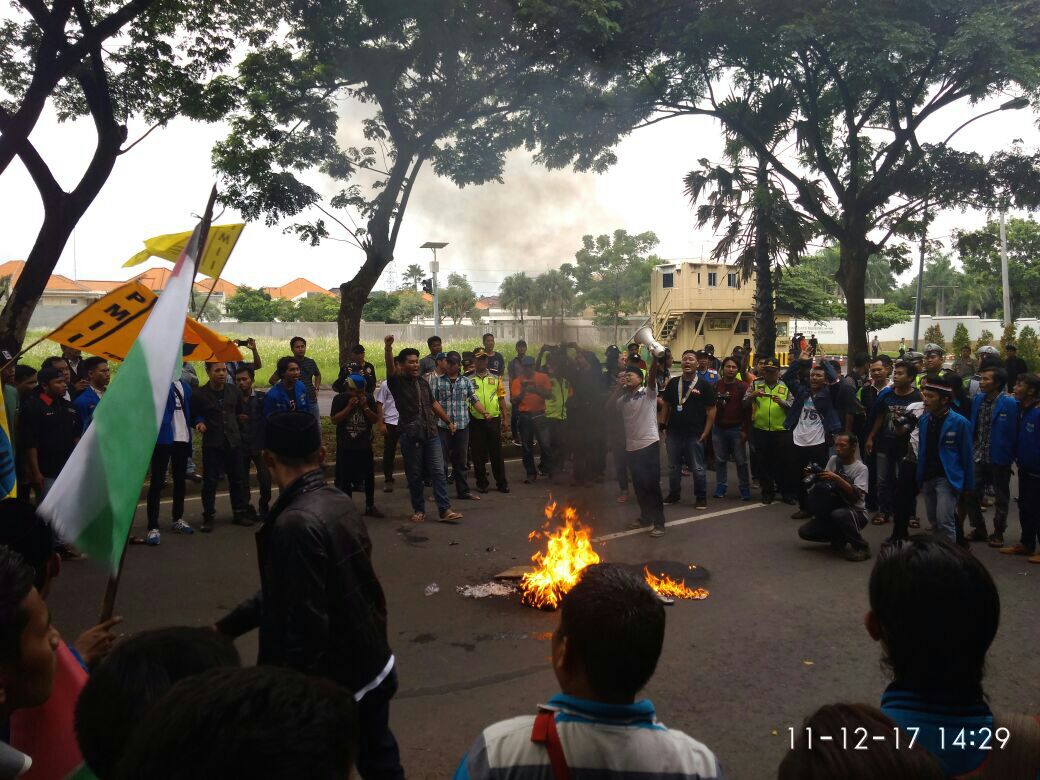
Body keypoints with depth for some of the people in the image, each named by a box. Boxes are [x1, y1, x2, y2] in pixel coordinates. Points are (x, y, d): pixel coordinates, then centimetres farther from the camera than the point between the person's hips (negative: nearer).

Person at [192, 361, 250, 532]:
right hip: (212, 444, -3)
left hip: (233, 442, 3)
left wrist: (240, 418, 2)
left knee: (237, 479, 10)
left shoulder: (234, 391, 7)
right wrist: (199, 423, -15)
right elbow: (194, 415, 4)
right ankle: (208, 517, 12)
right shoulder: (199, 394, -4)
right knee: (210, 481, 1)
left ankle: (240, 513, 22)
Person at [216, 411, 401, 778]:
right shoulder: (341, 504, 1)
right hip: (374, 666, 8)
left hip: (334, 682, -8)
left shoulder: (295, 524, -27)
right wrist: (226, 626, 17)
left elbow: (305, 624, -27)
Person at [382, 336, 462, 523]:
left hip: (431, 433, 4)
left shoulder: (423, 383, 15)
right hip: (410, 435, -4)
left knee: (438, 472, -2)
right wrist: (388, 348, -39)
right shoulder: (397, 382, -2)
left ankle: (445, 510, -2)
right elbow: (390, 367, -22)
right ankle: (419, 510, 18)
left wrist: (448, 421, 27)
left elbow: (434, 403, 25)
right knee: (414, 475, 5)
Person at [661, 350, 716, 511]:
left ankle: (701, 497, 16)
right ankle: (673, 494, 26)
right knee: (673, 467, 12)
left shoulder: (704, 384, -3)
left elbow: (711, 410, -4)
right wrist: (664, 428, 6)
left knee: (697, 468, 3)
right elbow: (666, 406, 13)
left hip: (694, 434, -3)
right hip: (673, 433, 3)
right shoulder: (673, 383, 7)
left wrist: (705, 432, -9)